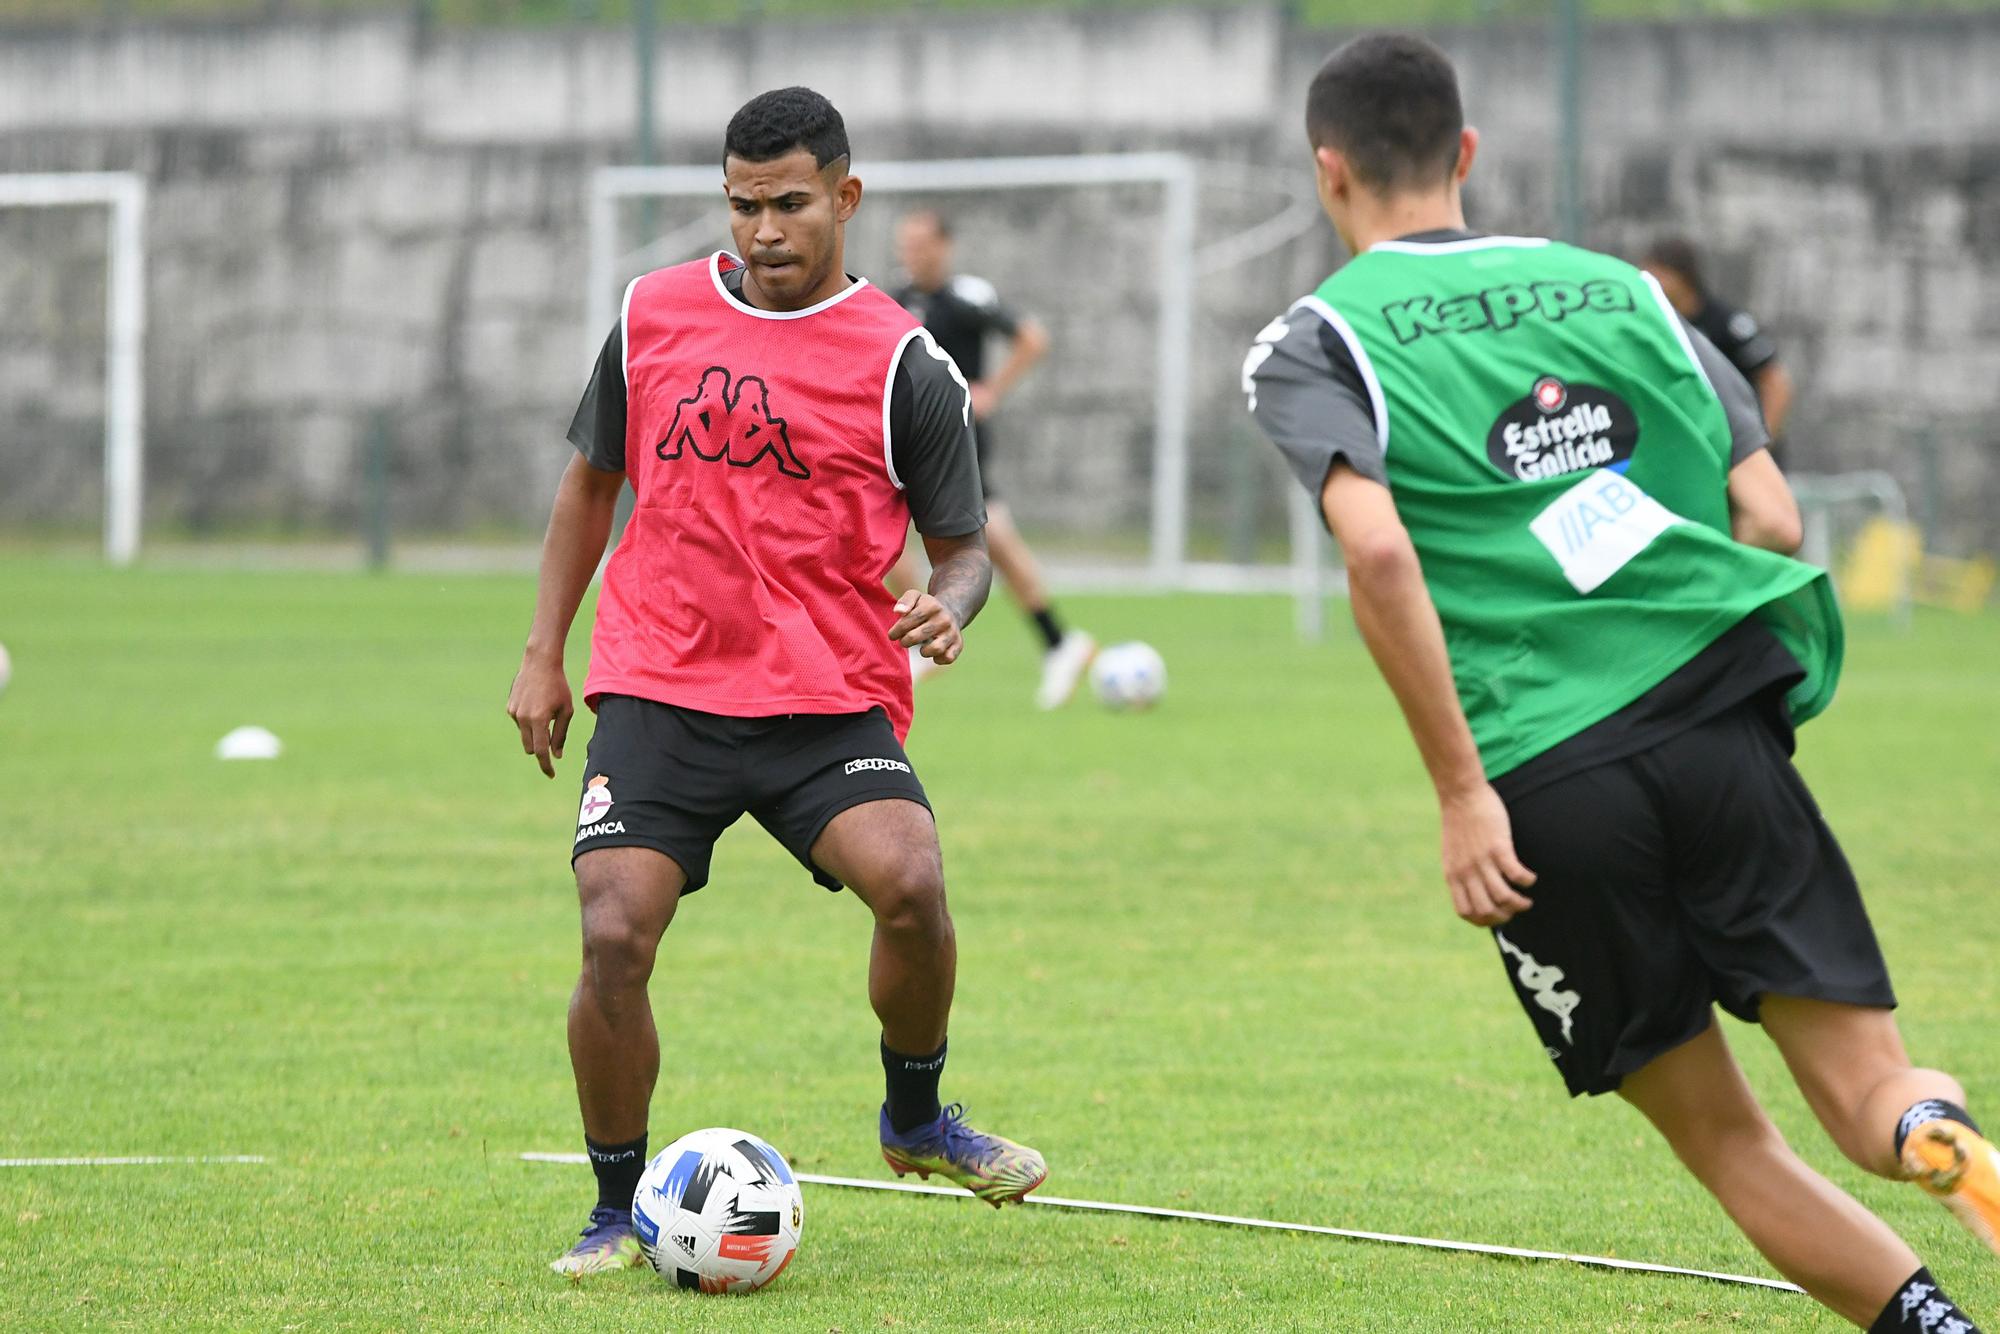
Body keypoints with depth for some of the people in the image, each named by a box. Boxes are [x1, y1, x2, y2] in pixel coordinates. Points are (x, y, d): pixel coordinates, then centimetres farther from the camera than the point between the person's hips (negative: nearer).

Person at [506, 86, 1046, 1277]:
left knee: (911, 883, -27)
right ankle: (619, 1209, 5)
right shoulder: (652, 316, 8)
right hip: (658, 695, 2)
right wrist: (545, 653, 16)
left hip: (830, 706, -2)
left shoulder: (903, 364, -1)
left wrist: (951, 607, -18)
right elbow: (592, 478, 21)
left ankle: (916, 1117, 2)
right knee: (615, 939, -15)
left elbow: (963, 544, 5)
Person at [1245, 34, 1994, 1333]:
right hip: (1720, 726, 2)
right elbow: (1771, 521, 8)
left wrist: (1463, 785, -10)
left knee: (1730, 1143, 11)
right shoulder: (1617, 288, 18)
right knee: (1875, 1093, 0)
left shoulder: (1313, 346, 6)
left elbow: (1378, 551, -12)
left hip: (1541, 788, -2)